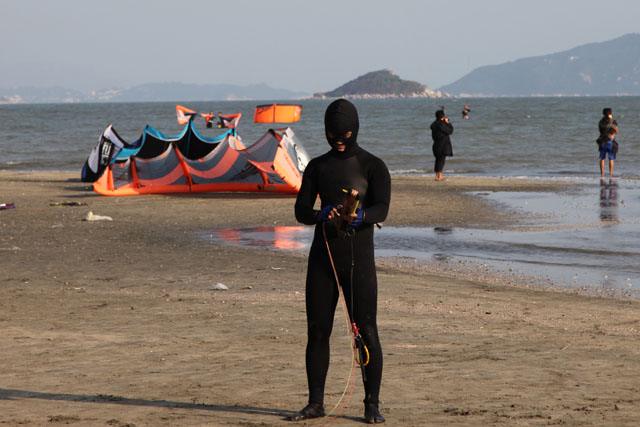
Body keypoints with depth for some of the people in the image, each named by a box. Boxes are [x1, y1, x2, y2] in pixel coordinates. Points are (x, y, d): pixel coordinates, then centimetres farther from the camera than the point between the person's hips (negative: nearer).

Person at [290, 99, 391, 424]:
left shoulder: (373, 166, -2)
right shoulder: (317, 167, 10)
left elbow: (382, 209, -14)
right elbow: (301, 211, 3)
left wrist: (359, 217, -36)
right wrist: (321, 215, -20)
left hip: (359, 259, -4)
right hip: (322, 257, 4)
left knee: (366, 332, -6)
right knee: (317, 332, 5)